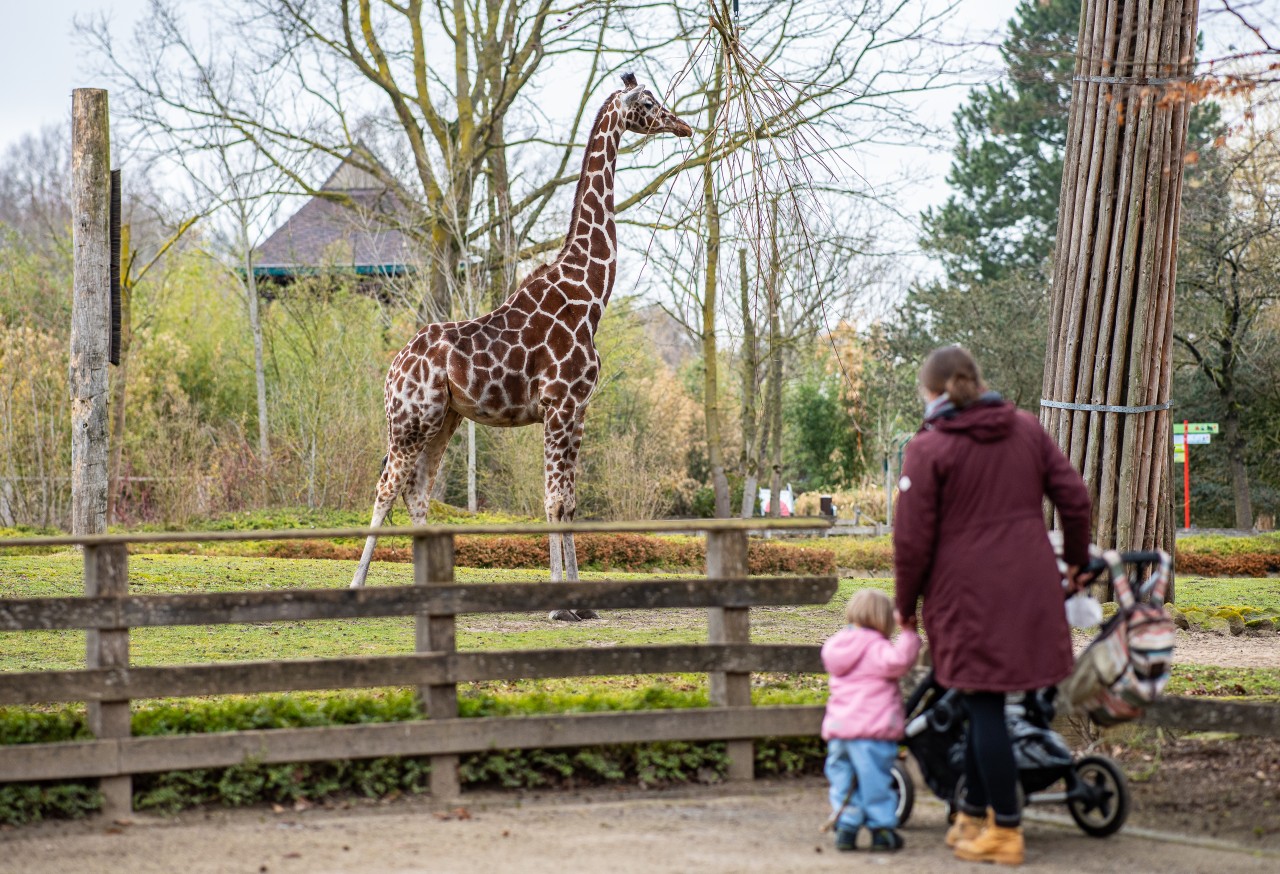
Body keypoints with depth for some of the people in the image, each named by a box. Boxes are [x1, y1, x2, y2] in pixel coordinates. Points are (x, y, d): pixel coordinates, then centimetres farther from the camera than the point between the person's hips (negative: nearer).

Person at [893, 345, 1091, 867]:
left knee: (984, 708, 2)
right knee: (984, 706, 17)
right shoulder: (1026, 429, 7)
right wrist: (1076, 560, 25)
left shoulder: (928, 448, -8)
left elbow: (913, 539, -9)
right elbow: (1075, 499, 9)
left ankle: (1005, 831, 6)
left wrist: (906, 604, 4)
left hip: (969, 595, -5)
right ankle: (974, 815, 25)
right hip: (1029, 589, 5)